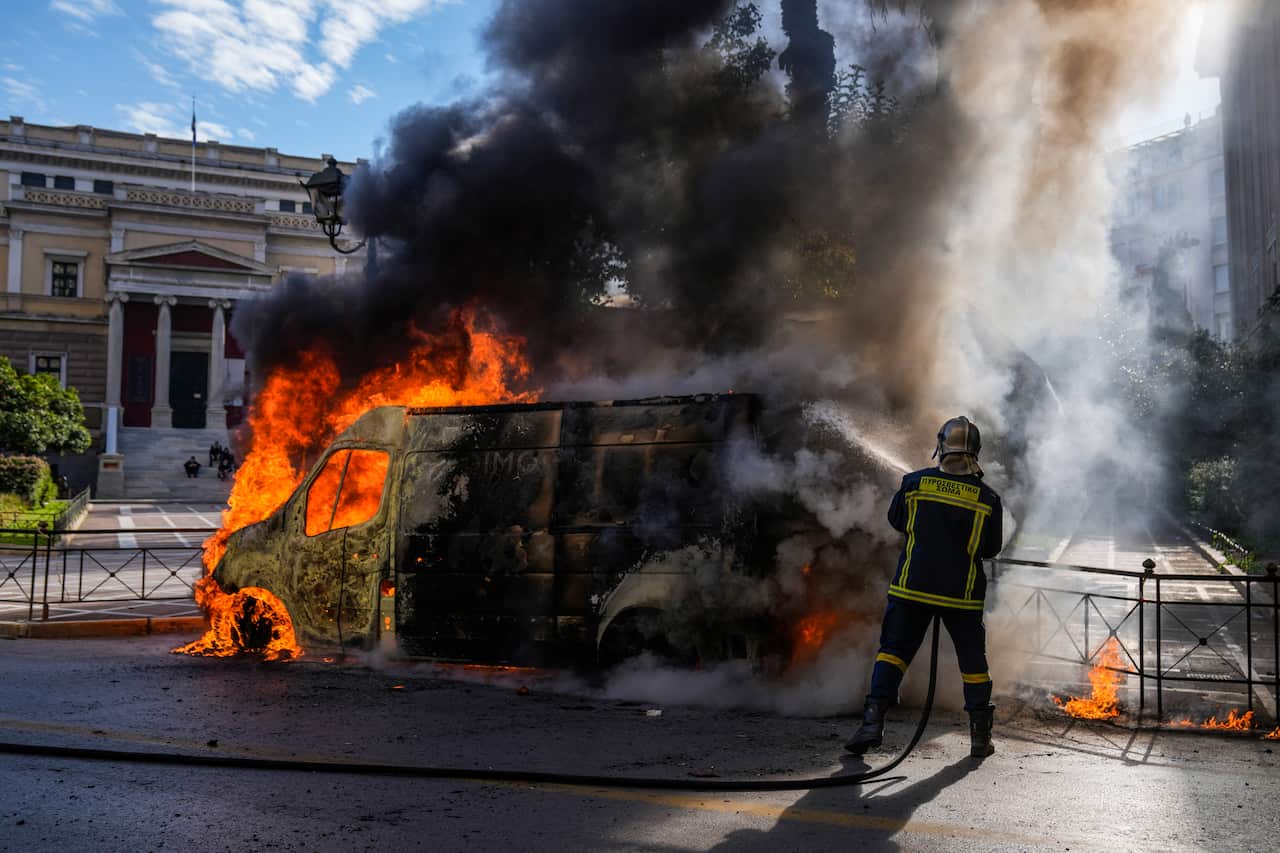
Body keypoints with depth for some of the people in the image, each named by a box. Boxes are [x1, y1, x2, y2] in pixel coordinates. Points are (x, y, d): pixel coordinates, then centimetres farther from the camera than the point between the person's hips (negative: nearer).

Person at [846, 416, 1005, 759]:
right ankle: (980, 736, 22)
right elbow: (991, 549, 3)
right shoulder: (988, 499, -6)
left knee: (894, 649, 7)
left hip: (913, 586, 0)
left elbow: (896, 520, 10)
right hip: (962, 594, 0)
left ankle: (873, 720, -4)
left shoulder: (915, 483, -6)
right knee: (972, 659, 14)